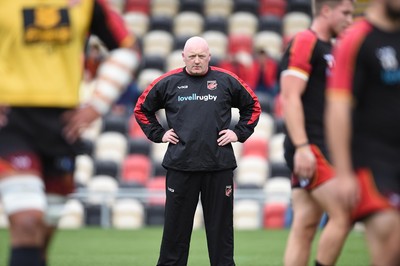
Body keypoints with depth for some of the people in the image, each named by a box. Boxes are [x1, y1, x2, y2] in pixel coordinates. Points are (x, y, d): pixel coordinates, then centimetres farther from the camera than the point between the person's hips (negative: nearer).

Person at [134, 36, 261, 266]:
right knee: (176, 228, 4)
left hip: (219, 166, 0)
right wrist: (158, 133, 7)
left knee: (221, 226, 5)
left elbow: (253, 106, 16)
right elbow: (142, 109, 17)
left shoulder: (226, 81, 5)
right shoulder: (168, 82, 5)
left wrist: (239, 133, 6)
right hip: (180, 166, 0)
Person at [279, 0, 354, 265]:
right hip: (309, 148, -9)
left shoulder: (329, 49, 21)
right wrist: (302, 147, -24)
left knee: (305, 228, 5)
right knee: (343, 216, -14)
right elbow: (290, 97, -17)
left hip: (323, 148, 9)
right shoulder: (304, 42, -8)